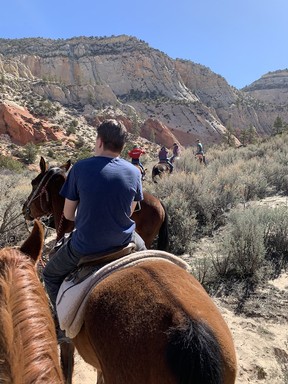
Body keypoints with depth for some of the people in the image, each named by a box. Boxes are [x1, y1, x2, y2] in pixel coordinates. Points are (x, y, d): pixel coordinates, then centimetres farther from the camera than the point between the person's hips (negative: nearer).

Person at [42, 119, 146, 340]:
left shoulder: (80, 168, -13)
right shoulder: (134, 172, -5)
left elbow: (68, 213, -5)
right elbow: (130, 211, 6)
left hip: (85, 247, -2)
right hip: (123, 242, 3)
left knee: (51, 274, 27)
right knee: (141, 248, 39)